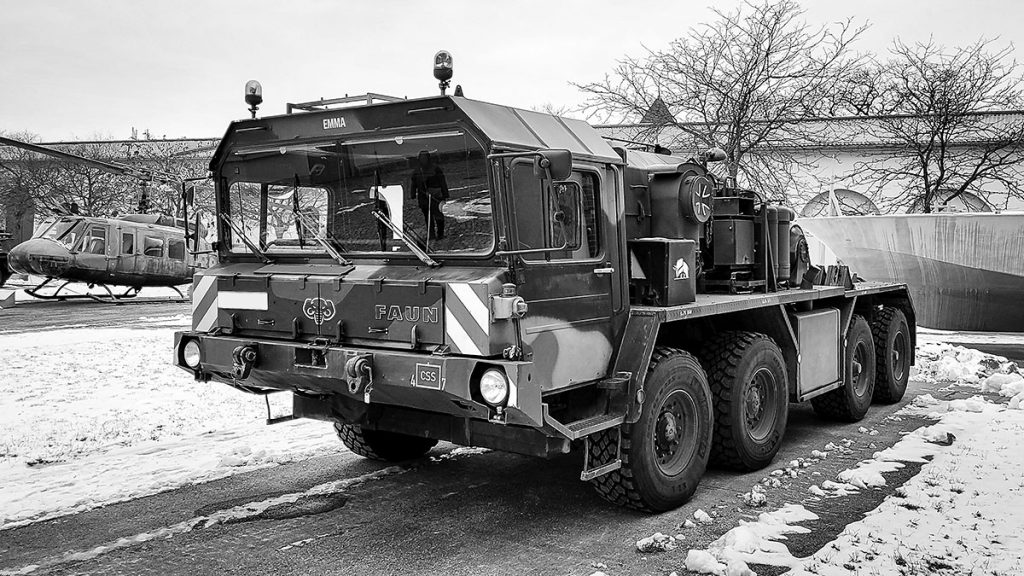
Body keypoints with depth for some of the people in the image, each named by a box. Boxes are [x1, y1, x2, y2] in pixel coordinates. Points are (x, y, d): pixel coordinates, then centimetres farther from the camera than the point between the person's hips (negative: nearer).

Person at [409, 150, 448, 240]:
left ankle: (440, 234, 5)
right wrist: (413, 196, 13)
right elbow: (413, 184, 17)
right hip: (423, 196, 4)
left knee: (438, 215, -5)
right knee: (427, 216, 7)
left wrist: (445, 195, -2)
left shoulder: (435, 168, -3)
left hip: (435, 195, -4)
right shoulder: (416, 170, 9)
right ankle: (431, 234, 14)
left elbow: (442, 182, -1)